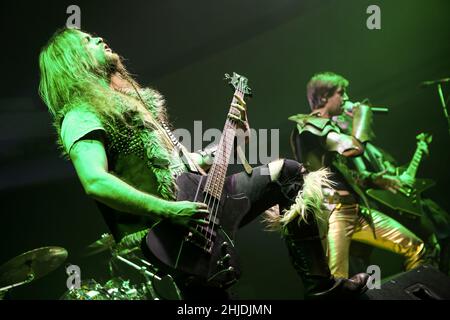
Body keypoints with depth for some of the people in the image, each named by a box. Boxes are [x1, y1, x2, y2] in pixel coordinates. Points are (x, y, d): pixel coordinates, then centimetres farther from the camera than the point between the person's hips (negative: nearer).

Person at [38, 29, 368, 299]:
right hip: (160, 230, -9)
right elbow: (95, 182, -28)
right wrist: (168, 210, -31)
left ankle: (323, 280, 13)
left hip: (198, 196, 9)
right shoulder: (81, 118, -11)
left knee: (287, 171, 10)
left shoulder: (132, 96, 19)